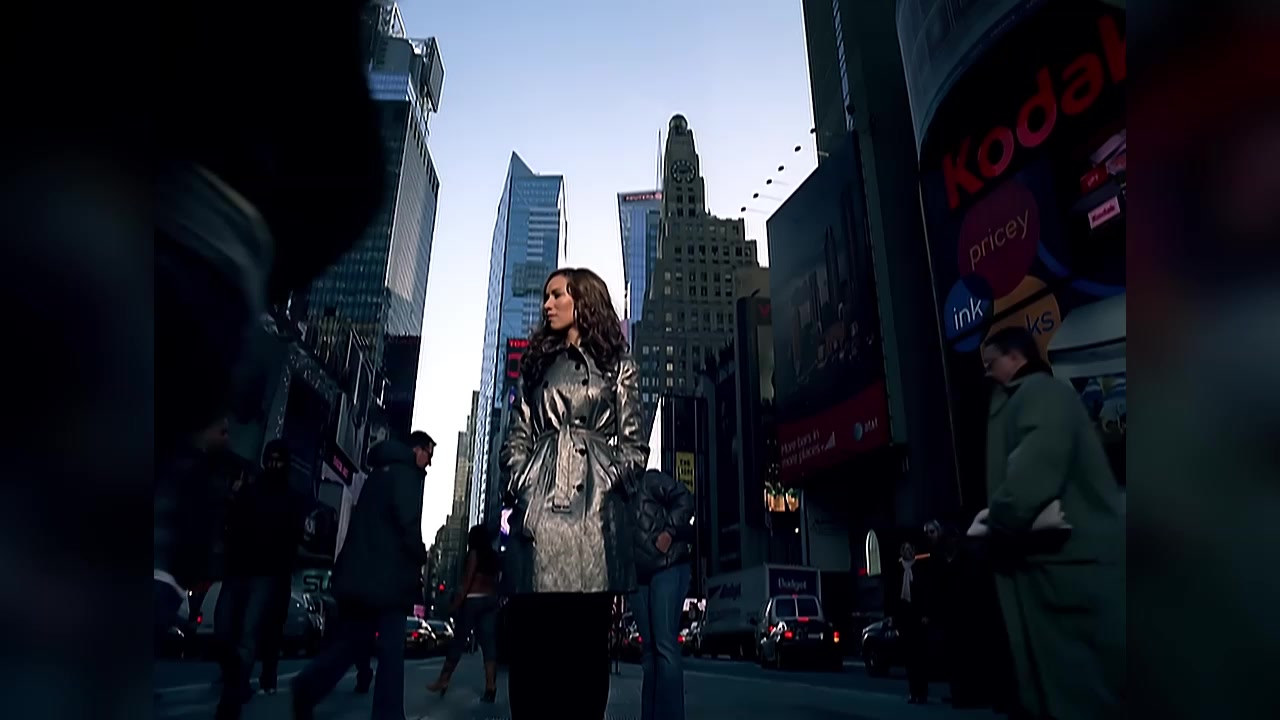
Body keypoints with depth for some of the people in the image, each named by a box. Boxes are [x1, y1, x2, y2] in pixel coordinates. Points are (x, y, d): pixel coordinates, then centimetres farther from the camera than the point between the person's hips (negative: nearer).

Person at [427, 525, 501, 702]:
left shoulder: (474, 553, -3)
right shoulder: (494, 556, 13)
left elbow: (467, 581, -9)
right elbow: (495, 582, 9)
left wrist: (455, 604, -7)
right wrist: (493, 599, 10)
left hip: (473, 600, -6)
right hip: (490, 600, 6)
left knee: (458, 641, 3)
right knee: (489, 643, 0)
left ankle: (443, 681, 13)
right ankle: (490, 687, -6)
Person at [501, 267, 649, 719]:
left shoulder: (618, 367, 14)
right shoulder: (536, 365, 21)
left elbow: (633, 444, 9)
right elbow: (517, 437, 16)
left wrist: (611, 480, -7)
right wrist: (519, 482, 0)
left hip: (595, 502, -2)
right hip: (540, 499, 2)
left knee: (588, 635, -1)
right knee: (531, 633, -2)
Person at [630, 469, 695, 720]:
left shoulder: (648, 480, -1)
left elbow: (684, 498, -8)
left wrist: (668, 532, -17)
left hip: (668, 569, -6)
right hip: (637, 577, 6)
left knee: (665, 645, -13)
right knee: (649, 649, 8)